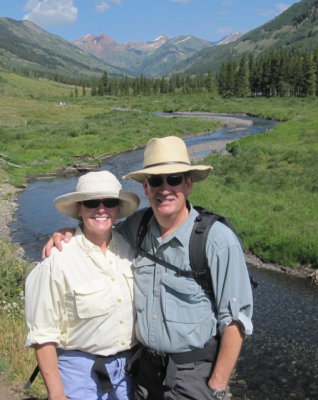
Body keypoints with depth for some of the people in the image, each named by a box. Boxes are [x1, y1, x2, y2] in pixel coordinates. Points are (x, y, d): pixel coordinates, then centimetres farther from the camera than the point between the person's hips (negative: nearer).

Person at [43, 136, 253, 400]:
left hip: (194, 372, -5)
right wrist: (65, 235, -4)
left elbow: (235, 321, -15)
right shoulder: (138, 226, -5)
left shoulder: (218, 240, -19)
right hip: (146, 367, 5)